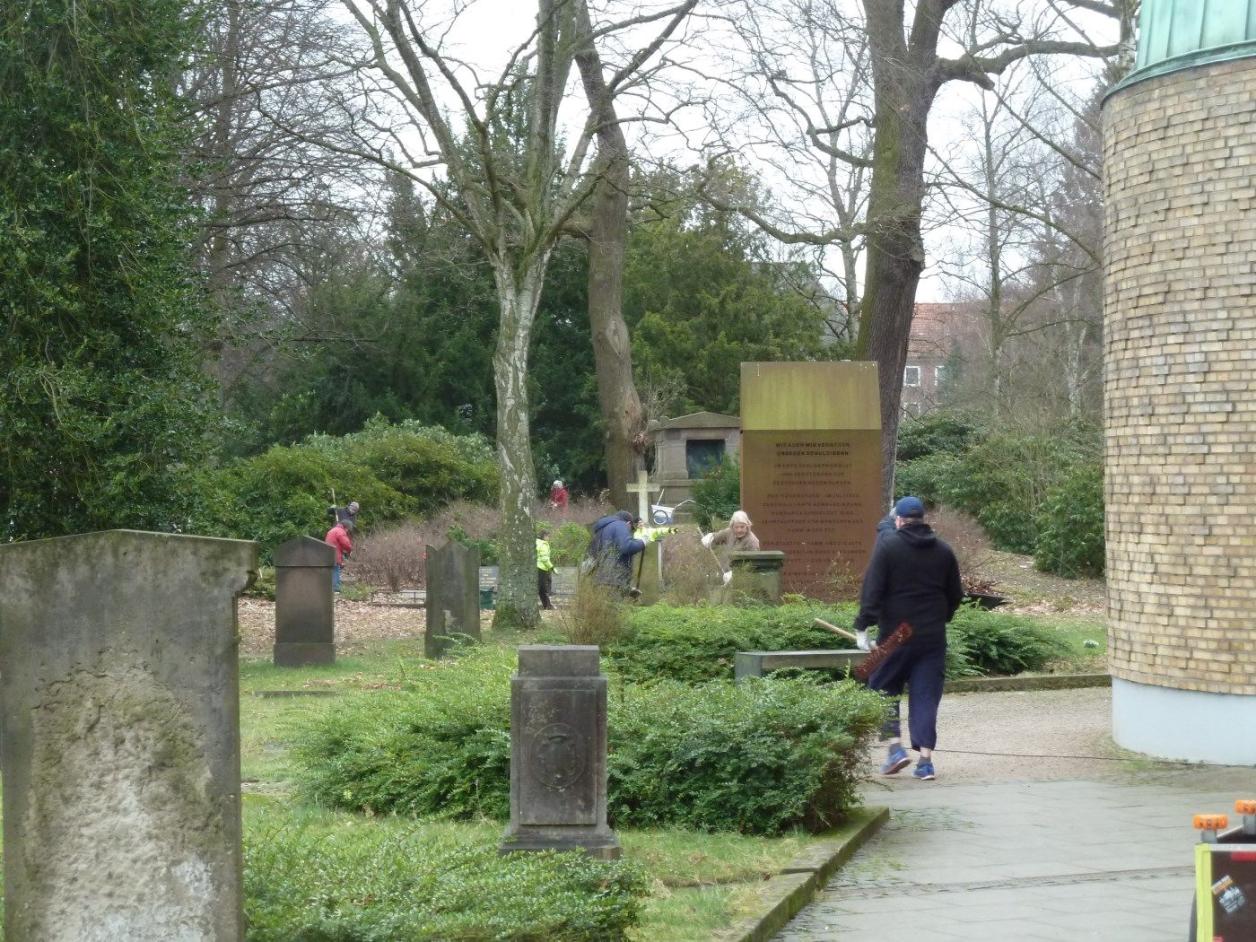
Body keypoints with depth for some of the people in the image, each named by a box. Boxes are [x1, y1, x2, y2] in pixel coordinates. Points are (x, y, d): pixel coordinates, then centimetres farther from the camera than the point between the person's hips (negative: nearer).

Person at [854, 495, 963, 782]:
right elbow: (955, 595, 15)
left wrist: (862, 627, -9)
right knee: (926, 696, 5)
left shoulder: (887, 545, -6)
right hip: (933, 637, 4)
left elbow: (872, 590, -12)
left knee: (884, 687, 12)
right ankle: (925, 759, 0)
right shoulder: (943, 551, 8)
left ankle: (896, 746, 0)